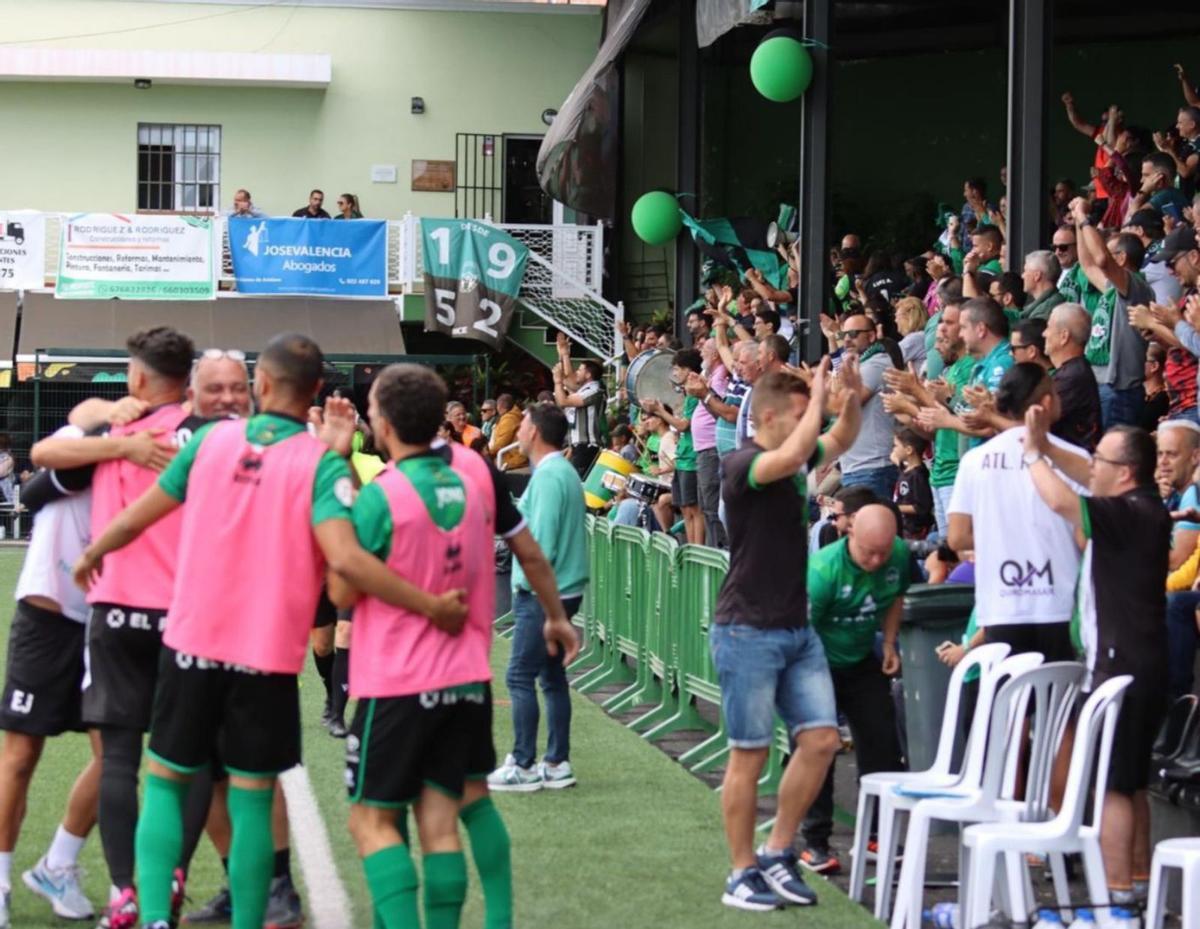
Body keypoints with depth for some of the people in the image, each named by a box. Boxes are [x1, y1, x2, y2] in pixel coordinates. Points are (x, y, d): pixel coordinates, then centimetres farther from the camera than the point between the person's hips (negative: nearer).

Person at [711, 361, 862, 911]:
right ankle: (742, 874, 9)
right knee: (749, 754, -1)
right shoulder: (742, 467, -14)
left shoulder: (796, 464, 10)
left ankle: (778, 853, 14)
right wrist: (818, 399, -20)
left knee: (821, 740, 1)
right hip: (748, 632, -8)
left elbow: (841, 439, 25)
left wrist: (852, 395, 5)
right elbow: (794, 452, -34)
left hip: (797, 630, 8)